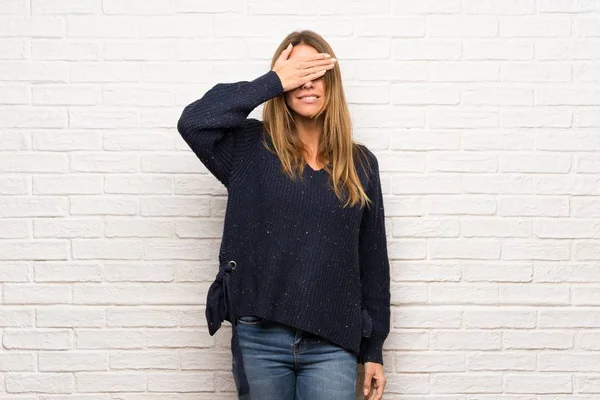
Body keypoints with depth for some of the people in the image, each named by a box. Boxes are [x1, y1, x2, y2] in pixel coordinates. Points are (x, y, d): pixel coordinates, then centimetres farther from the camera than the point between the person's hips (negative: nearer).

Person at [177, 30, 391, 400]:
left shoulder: (360, 163, 5)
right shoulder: (253, 149, 1)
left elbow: (373, 262, 7)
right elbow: (193, 122, -19)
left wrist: (374, 350, 7)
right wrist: (272, 83, -13)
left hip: (331, 344, 1)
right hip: (258, 338, 0)